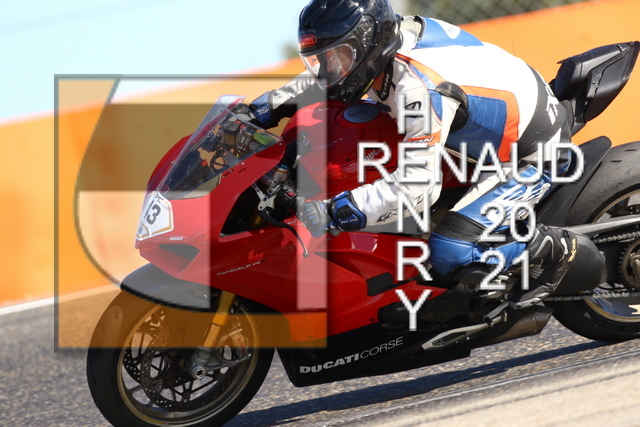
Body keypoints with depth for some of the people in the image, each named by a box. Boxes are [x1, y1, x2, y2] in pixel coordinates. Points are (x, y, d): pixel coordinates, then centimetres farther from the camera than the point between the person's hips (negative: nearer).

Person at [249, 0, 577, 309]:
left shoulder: (419, 88, -34)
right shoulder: (394, 33, -7)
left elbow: (418, 186, -38)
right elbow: (319, 82, 13)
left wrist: (333, 212, -41)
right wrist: (260, 111, 3)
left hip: (533, 158, -10)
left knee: (448, 252, -22)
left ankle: (551, 247, 0)